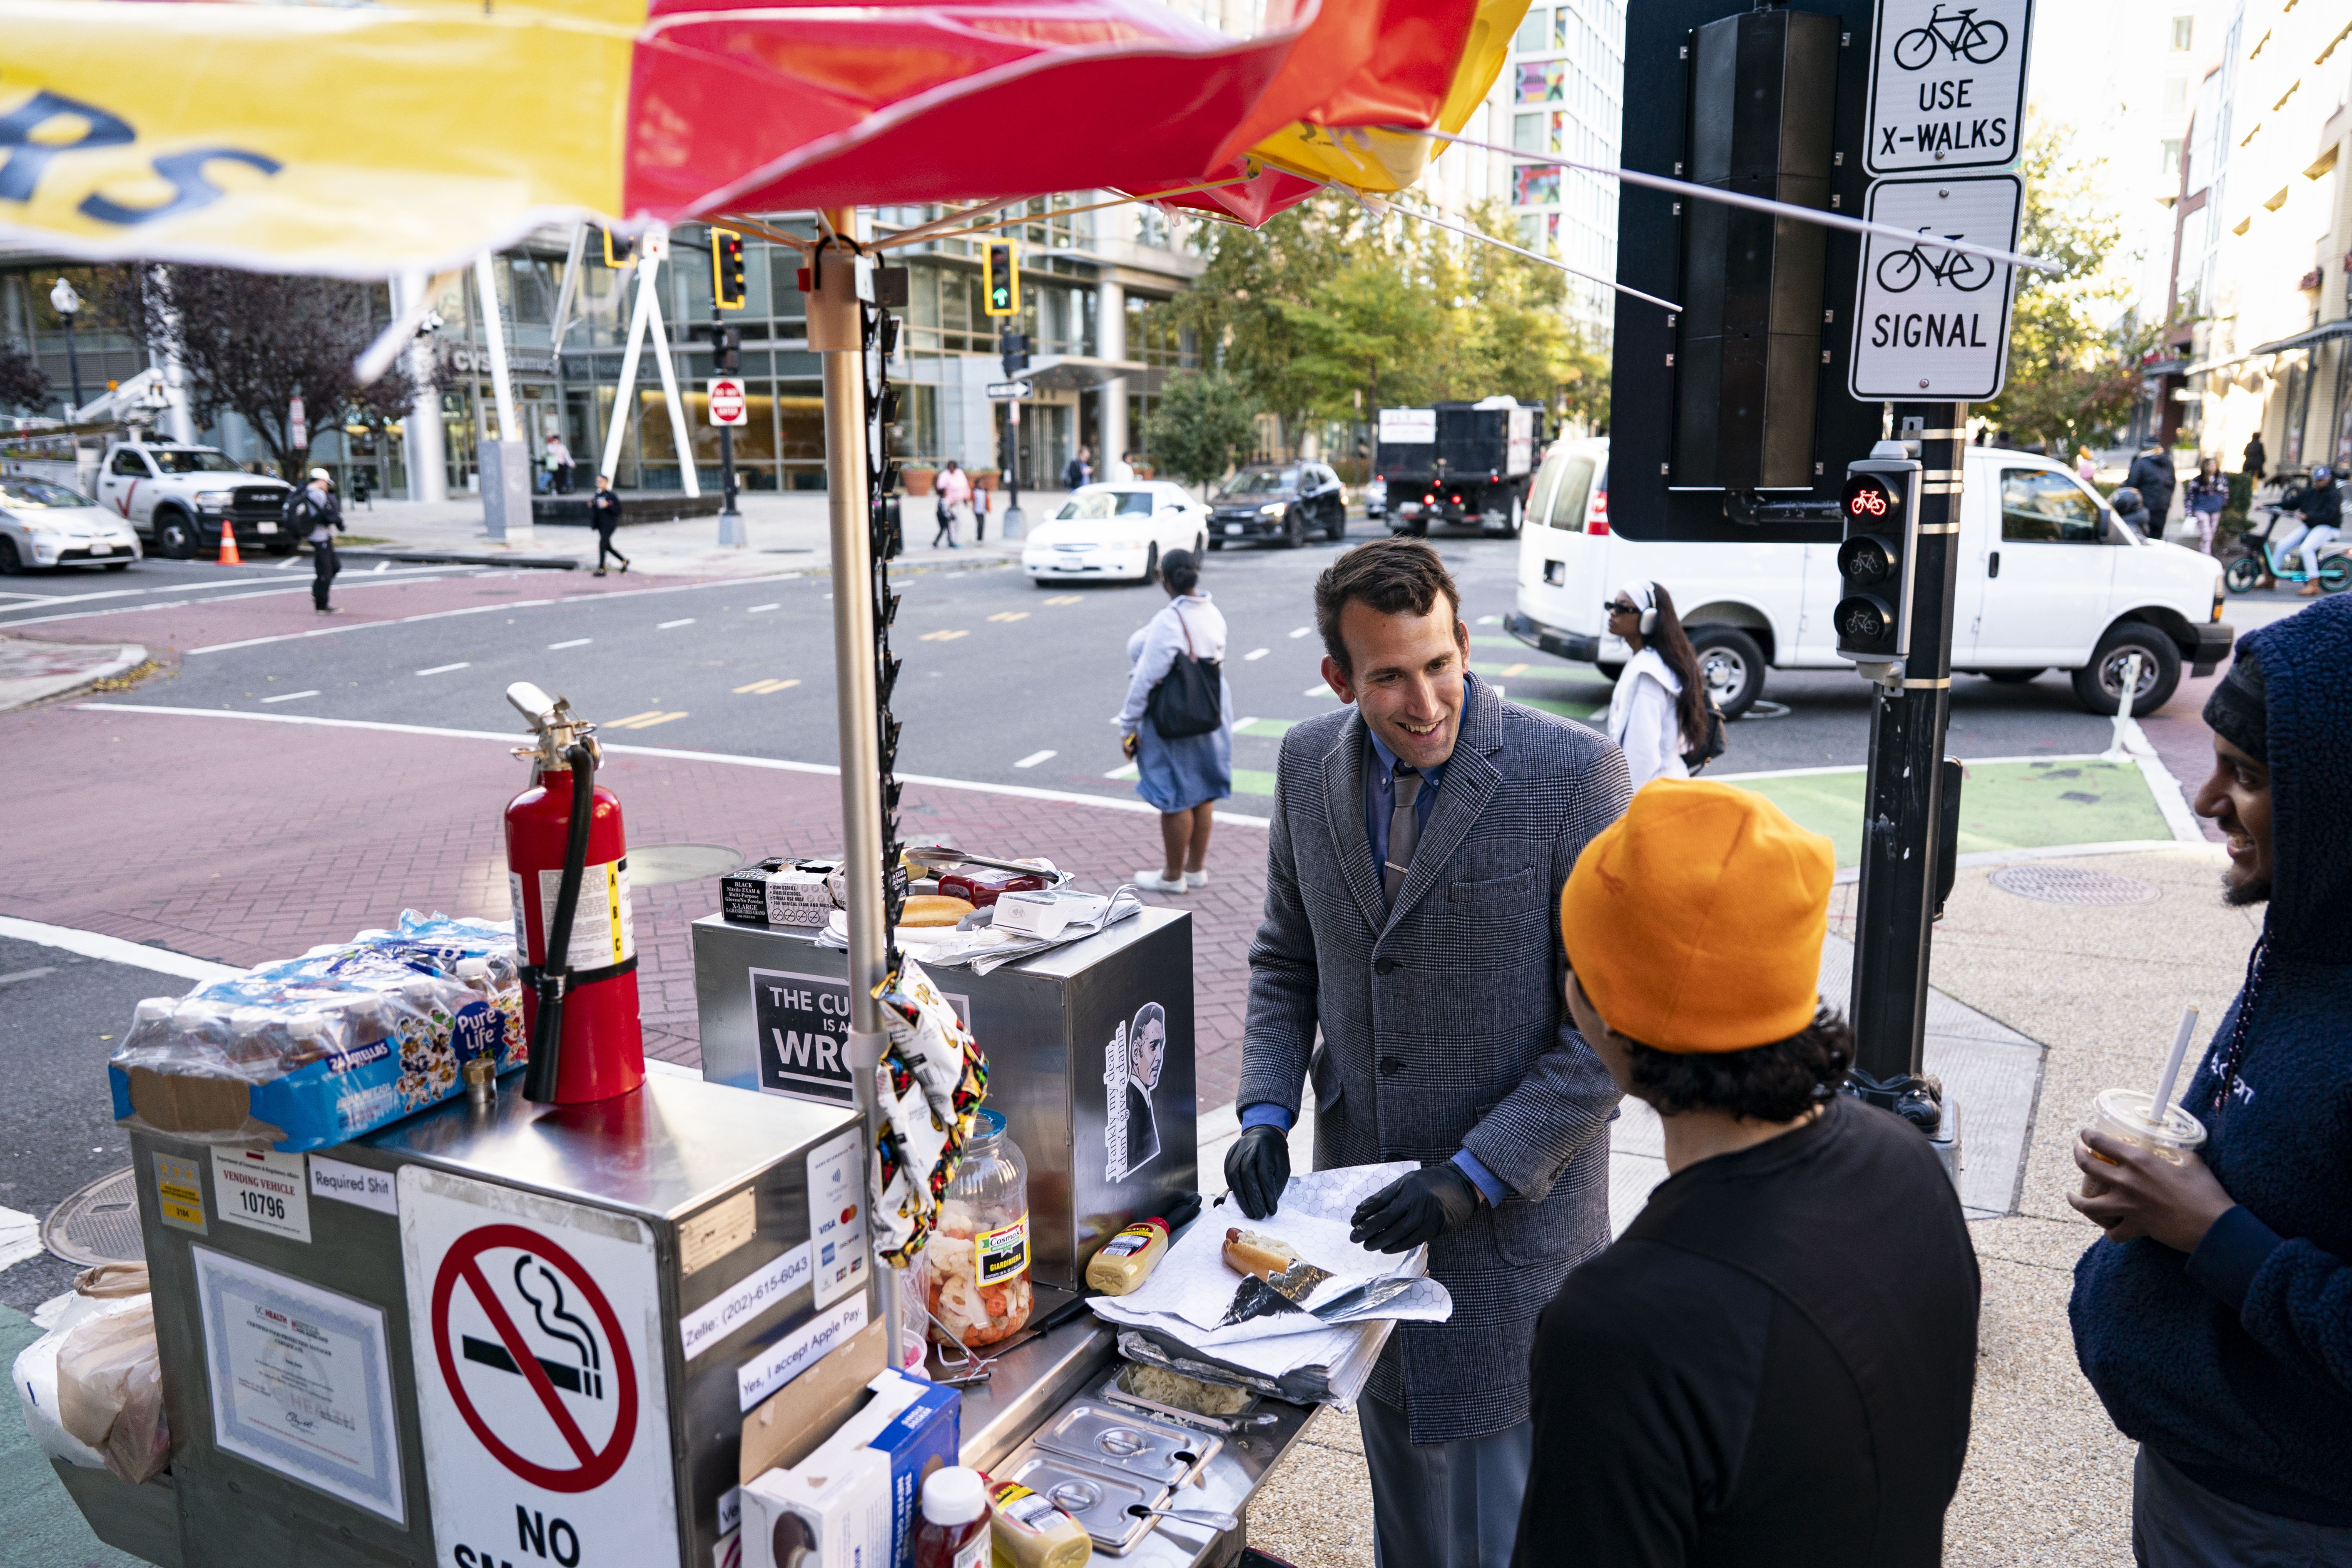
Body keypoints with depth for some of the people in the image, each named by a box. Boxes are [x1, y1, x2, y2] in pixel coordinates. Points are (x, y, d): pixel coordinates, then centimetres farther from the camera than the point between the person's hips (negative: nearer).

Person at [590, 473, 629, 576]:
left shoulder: (612, 496, -11)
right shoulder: (598, 495, 10)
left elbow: (618, 510, -13)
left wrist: (607, 505, -24)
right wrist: (592, 506, -1)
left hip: (610, 524, -8)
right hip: (601, 524, 8)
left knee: (602, 544, -12)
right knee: (608, 547, 12)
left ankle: (601, 569, -7)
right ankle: (624, 561, 31)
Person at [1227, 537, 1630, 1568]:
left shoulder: (1575, 775, -18)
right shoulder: (1310, 763, -2)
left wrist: (1474, 1175, -20)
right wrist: (1265, 1108, -5)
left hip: (1514, 1208, -4)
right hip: (1363, 1199, 5)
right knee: (1399, 1459, 24)